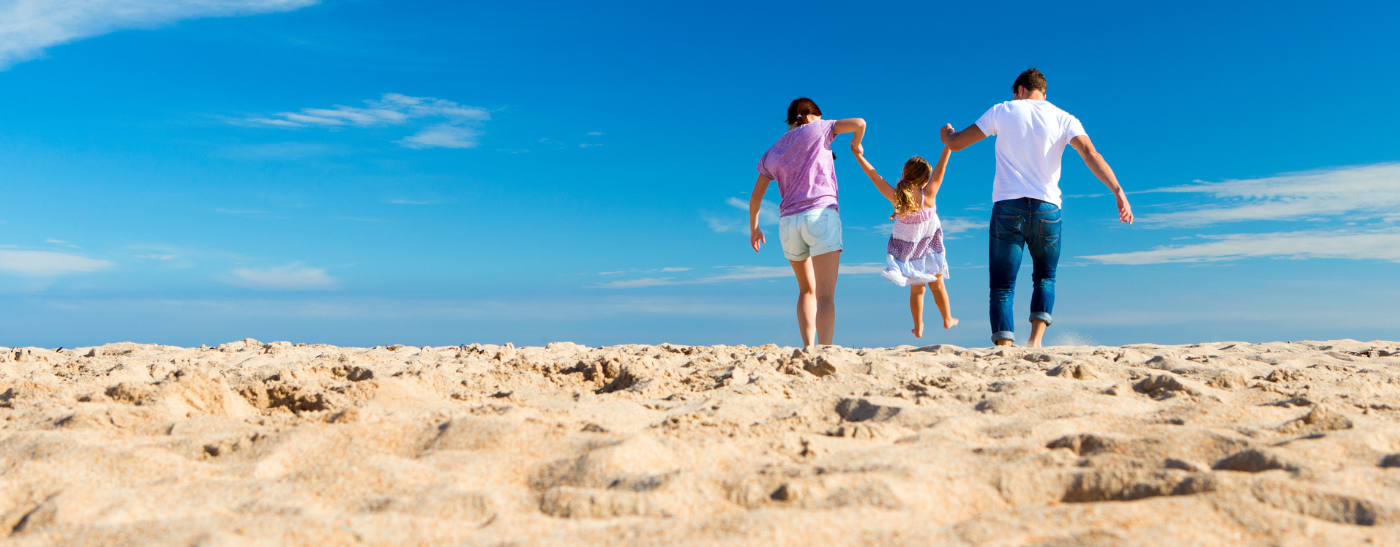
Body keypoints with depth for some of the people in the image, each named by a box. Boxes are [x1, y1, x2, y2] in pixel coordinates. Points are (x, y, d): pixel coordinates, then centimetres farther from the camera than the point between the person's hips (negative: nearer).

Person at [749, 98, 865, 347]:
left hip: (788, 222, 5)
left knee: (807, 290, 21)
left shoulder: (771, 154, 19)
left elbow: (755, 197, 20)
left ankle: (808, 348, 10)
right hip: (821, 214, -5)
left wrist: (754, 228, 32)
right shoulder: (816, 129, 9)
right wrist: (856, 145, 21)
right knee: (825, 294, -12)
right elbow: (859, 123, 1)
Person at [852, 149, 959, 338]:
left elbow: (874, 176, -13)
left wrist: (858, 155, -6)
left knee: (916, 289, 15)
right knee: (937, 286, 18)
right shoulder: (928, 195, -23)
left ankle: (918, 328, 19)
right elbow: (941, 168, -19)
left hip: (906, 250, 2)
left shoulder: (895, 197, -19)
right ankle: (947, 319, 34)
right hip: (928, 249, -1)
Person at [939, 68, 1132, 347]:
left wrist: (946, 134, 34)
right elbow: (1090, 154, -7)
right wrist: (1118, 191, -13)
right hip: (1047, 209, 2)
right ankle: (1036, 340, 1)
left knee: (1002, 285, 1)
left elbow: (955, 143, 11)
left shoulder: (1002, 111, 8)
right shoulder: (1064, 119, 9)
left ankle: (1004, 347, -14)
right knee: (1045, 277, 20)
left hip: (1008, 207, -1)